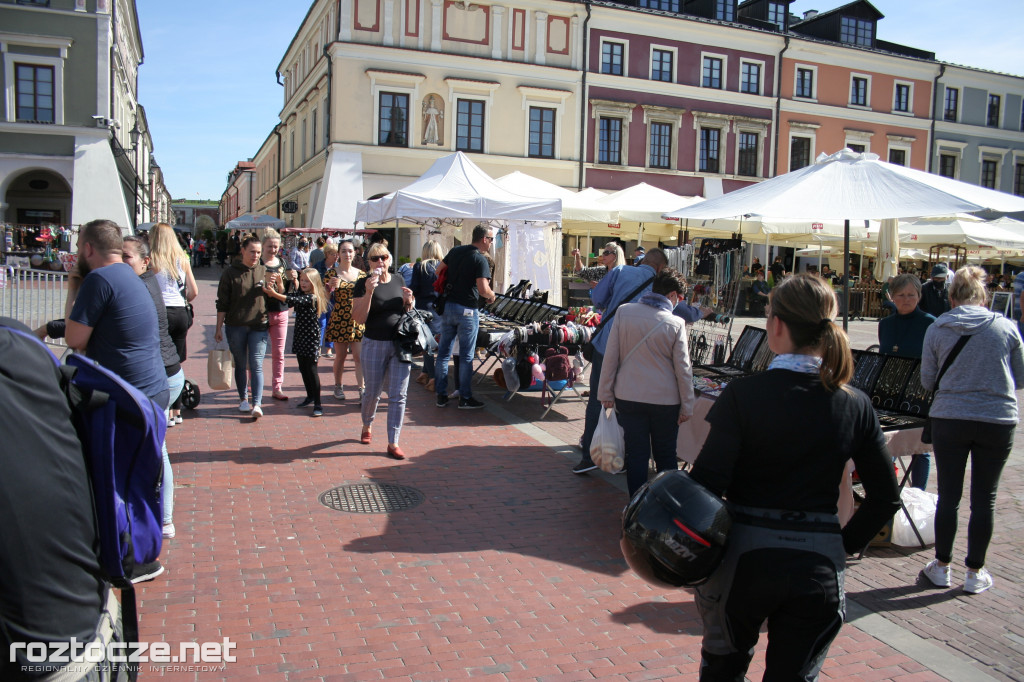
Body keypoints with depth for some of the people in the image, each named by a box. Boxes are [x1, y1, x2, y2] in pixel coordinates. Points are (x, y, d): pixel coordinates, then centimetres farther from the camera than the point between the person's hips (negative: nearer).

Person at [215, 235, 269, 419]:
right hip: (235, 326, 0)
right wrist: (219, 328, 0)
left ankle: (257, 404, -10)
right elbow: (222, 302, 2)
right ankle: (243, 400, 25)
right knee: (240, 365, 11)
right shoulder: (231, 272, 0)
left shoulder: (264, 271, 7)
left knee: (256, 365, -7)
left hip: (259, 326, 0)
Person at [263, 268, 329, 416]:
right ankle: (310, 396, 30)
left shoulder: (312, 298, -15)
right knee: (303, 368, 15)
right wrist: (272, 291, -19)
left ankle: (317, 404, -6)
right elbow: (285, 298, 0)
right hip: (300, 336, 8)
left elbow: (294, 301, -27)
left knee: (311, 369, -8)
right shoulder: (299, 294, 10)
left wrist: (274, 294, -32)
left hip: (311, 337, -8)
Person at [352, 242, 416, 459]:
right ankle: (367, 426, 41)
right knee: (372, 393, 12)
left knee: (398, 395, 1)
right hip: (374, 344, -2)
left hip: (400, 344, 3)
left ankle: (393, 443, 8)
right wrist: (369, 292, -25)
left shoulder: (398, 280, 6)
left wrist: (408, 301, -5)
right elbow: (359, 318, -14)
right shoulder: (363, 284, -7)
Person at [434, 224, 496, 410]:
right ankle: (465, 398, 8)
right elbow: (483, 289, -20)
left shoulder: (455, 251, 8)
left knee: (444, 353, 10)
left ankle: (441, 396, 15)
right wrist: (492, 296, 0)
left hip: (447, 306, 6)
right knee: (466, 356, 2)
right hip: (467, 310, -6)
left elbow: (438, 271, 15)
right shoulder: (480, 260, -12)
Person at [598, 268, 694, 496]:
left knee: (636, 454, 9)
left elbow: (610, 357, -2)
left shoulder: (624, 312, -5)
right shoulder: (676, 323, -10)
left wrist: (606, 394, 6)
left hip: (628, 398, 1)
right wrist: (686, 406, 4)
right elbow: (683, 369, -6)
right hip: (665, 400, -1)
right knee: (666, 457, 14)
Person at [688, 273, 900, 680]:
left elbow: (706, 483, -18)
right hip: (819, 565, 3)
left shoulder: (744, 395, -15)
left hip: (744, 556, -2)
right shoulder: (856, 406, -4)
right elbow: (886, 498, 2)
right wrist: (844, 545, 13)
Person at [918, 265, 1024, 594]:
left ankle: (941, 567, 20)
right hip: (997, 422, 0)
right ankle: (975, 572, 19)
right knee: (984, 499, 10)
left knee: (948, 496, 10)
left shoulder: (936, 330, -4)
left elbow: (927, 381, 4)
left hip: (949, 419, 0)